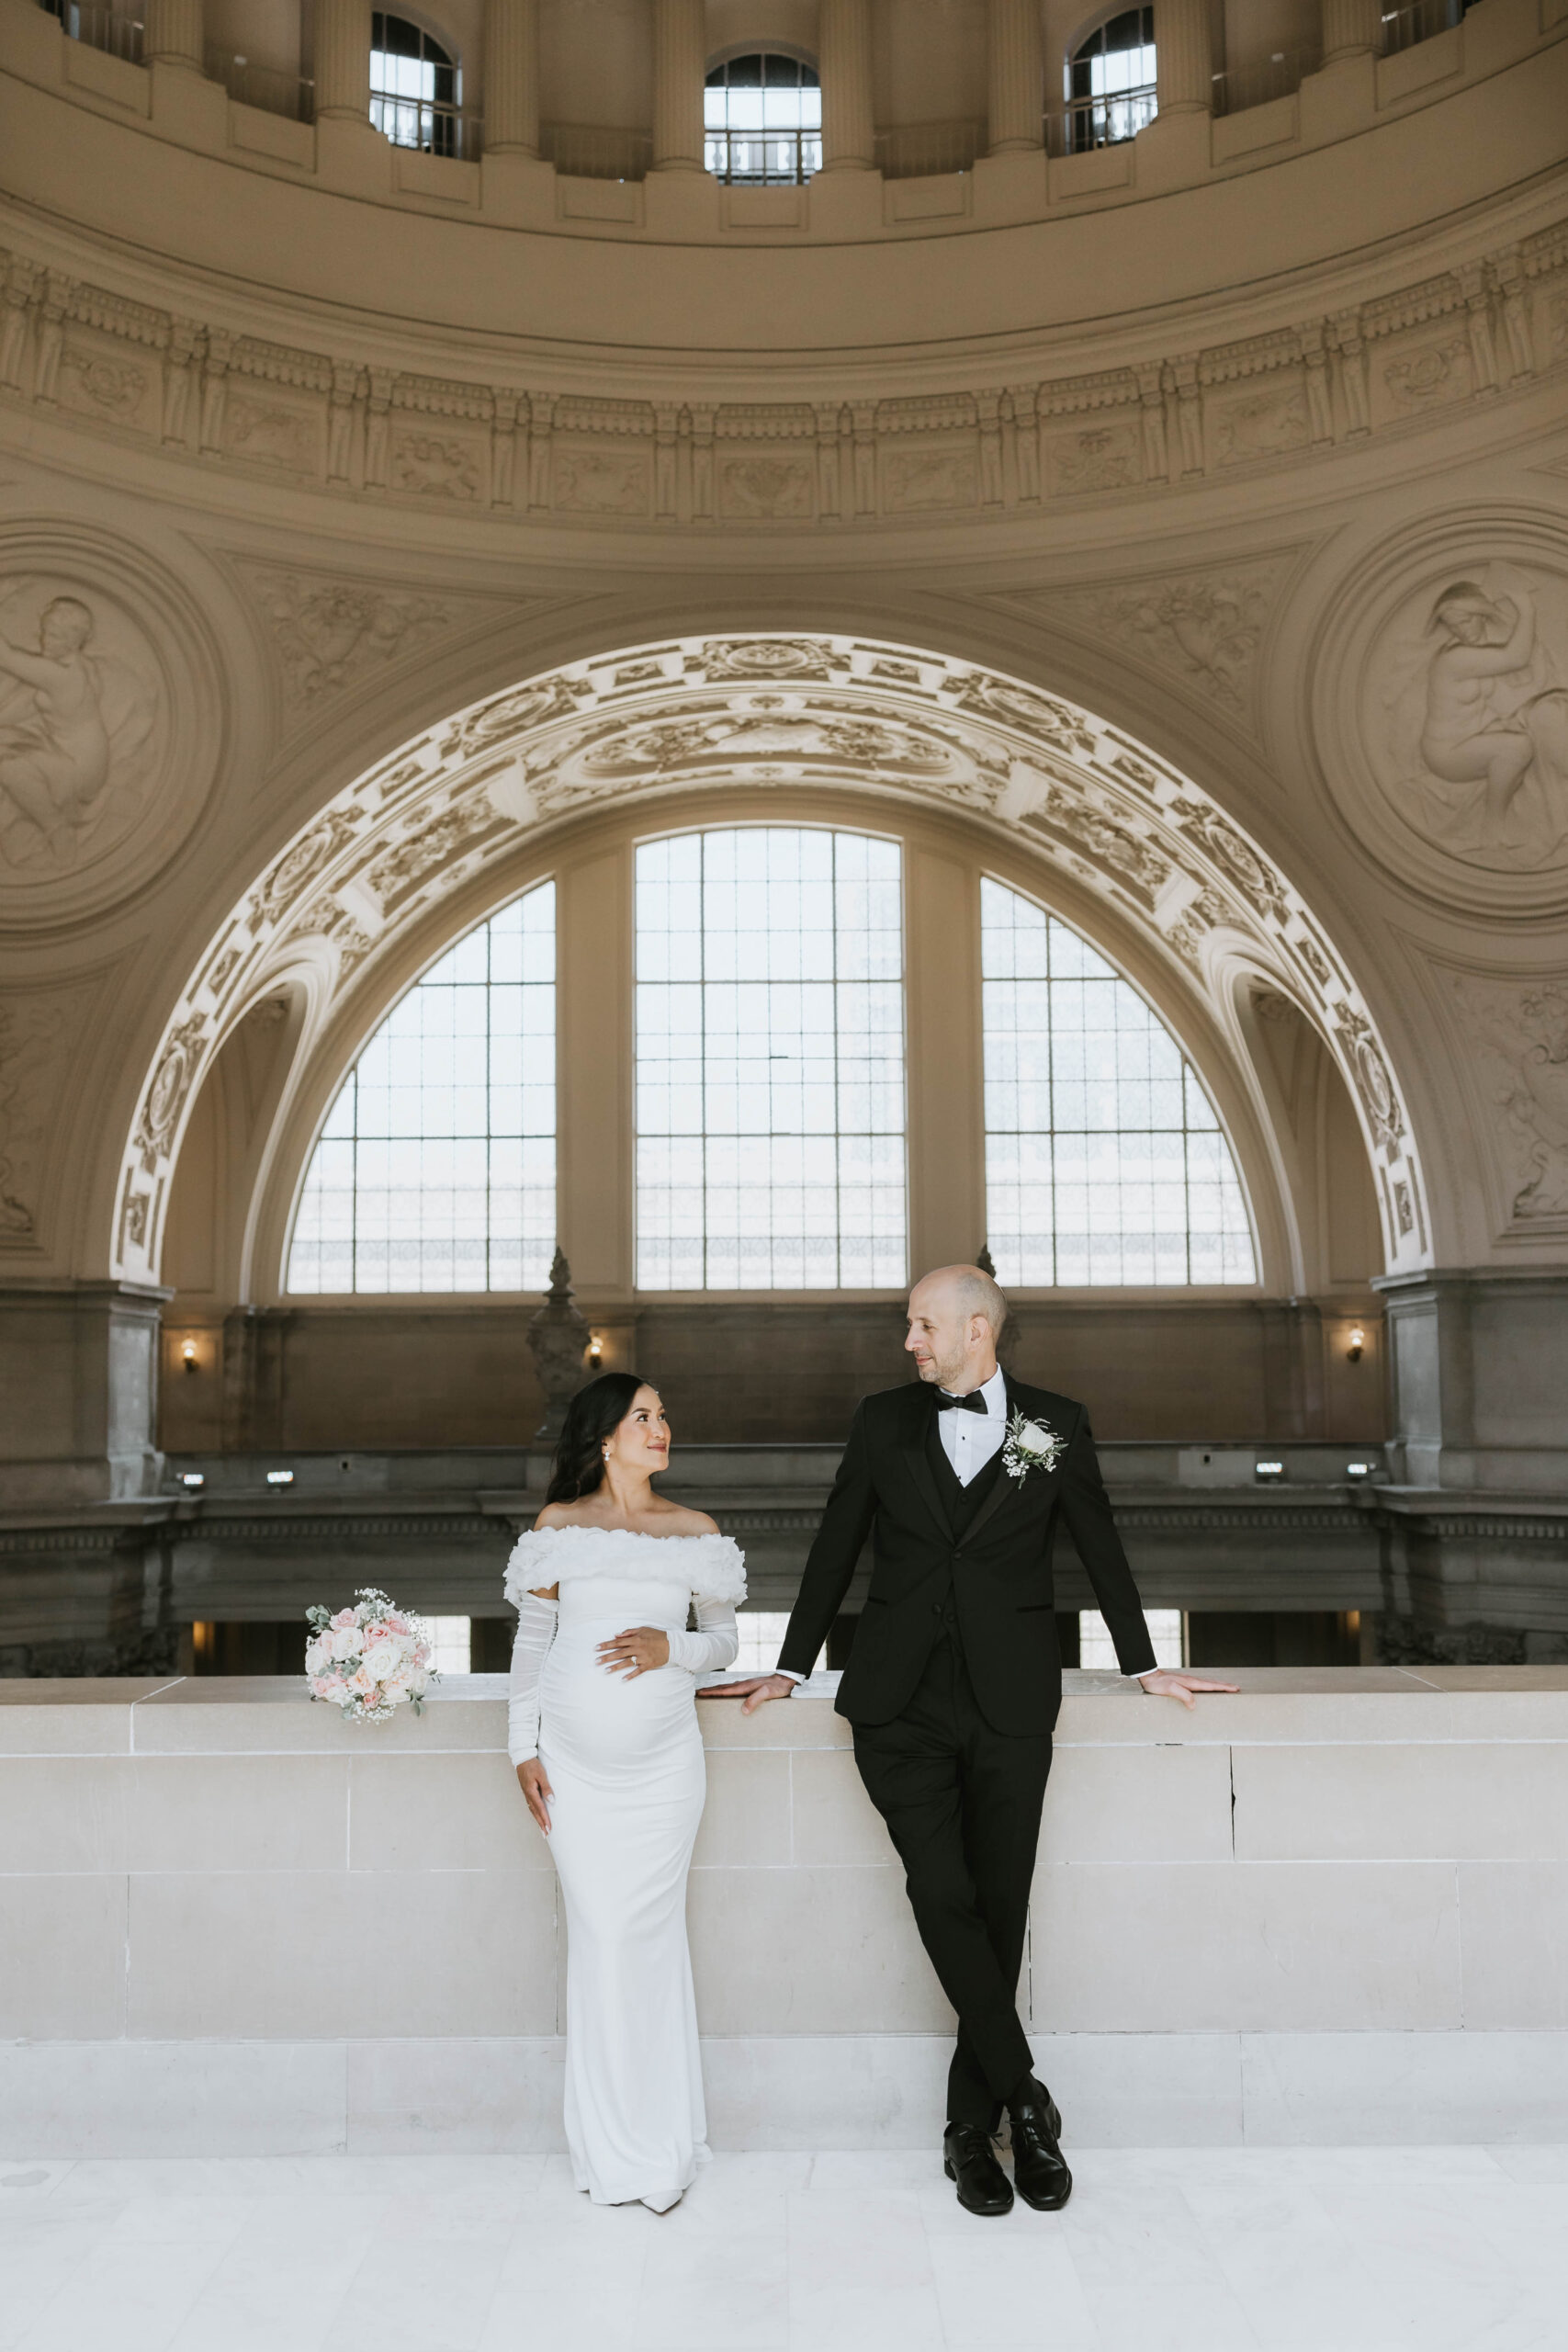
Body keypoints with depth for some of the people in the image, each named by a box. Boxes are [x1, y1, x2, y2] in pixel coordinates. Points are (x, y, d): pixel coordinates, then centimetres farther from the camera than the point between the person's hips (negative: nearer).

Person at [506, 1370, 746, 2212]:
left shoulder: (695, 1532, 6)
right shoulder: (557, 1527, 4)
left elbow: (723, 1641, 11)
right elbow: (530, 1641, 7)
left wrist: (671, 1646, -10)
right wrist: (524, 1749, 2)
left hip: (663, 1761, 0)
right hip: (574, 1761, 0)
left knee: (653, 1931, 0)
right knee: (597, 1931, 0)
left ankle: (661, 2140, 12)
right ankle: (609, 2147, 13)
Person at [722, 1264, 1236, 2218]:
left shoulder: (1055, 1424, 5)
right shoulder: (885, 1421, 8)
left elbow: (1101, 1547, 15)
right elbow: (837, 1548, 15)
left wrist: (1143, 1664, 20)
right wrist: (793, 1666, 17)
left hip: (1011, 1707, 0)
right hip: (902, 1706, 1)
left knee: (998, 1915, 3)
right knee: (945, 1903, -10)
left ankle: (972, 2127, 16)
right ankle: (1024, 2102, 3)